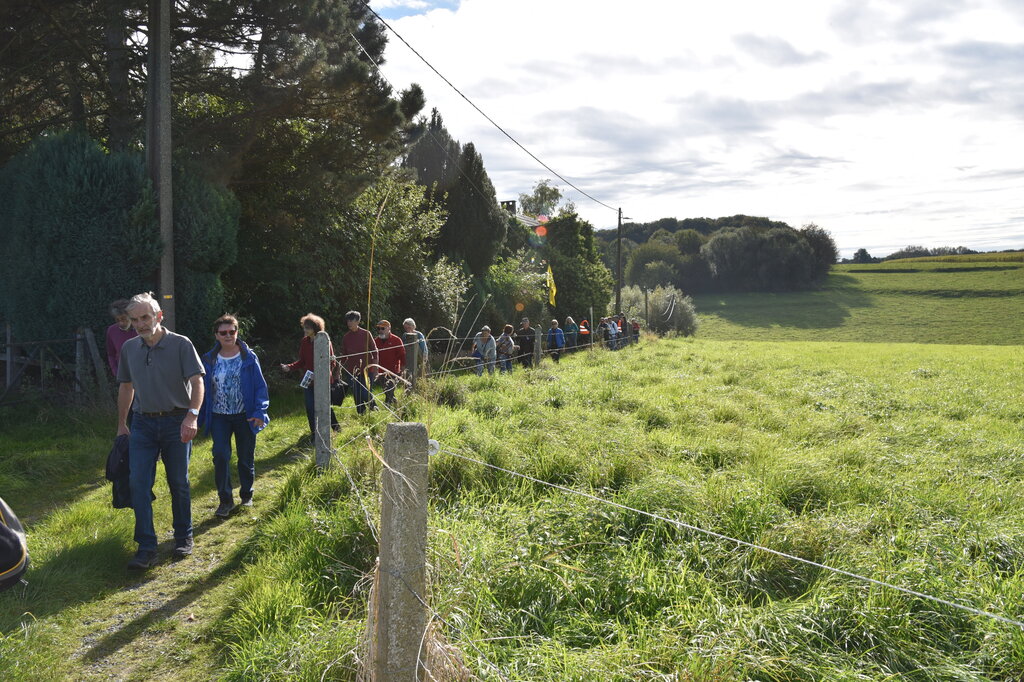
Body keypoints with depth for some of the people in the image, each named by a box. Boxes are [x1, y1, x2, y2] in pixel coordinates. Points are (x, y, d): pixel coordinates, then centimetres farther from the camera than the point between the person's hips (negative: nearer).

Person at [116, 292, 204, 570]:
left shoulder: (181, 345, -8)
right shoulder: (129, 348, 7)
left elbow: (197, 382, -16)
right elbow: (126, 387, 18)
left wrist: (192, 415, -31)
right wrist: (121, 424, 19)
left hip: (176, 423, -3)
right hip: (143, 424, 3)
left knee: (179, 484, 8)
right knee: (138, 483, -6)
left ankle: (183, 538, 25)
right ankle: (146, 548, -1)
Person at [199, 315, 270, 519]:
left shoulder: (249, 357, -3)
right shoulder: (209, 360, 1)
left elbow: (260, 386, -2)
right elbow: (203, 389, 8)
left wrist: (260, 412, -11)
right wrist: (200, 416, 6)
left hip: (244, 416, -1)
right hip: (219, 417, 1)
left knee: (246, 458, 9)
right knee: (220, 455, -13)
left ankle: (246, 494, 29)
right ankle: (225, 500, -3)